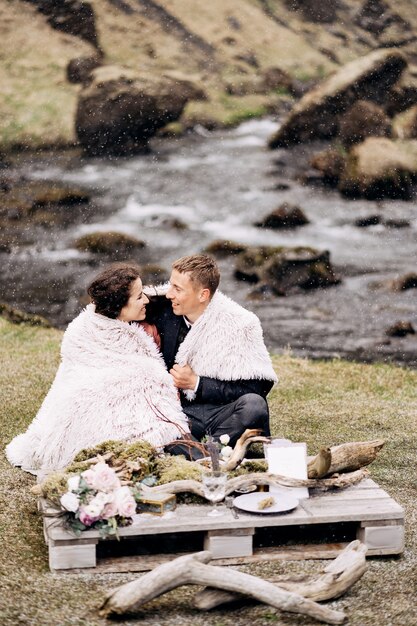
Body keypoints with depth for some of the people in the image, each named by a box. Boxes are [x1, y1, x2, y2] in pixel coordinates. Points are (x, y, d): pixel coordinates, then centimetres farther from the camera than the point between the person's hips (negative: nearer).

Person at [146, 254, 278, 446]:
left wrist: (197, 384, -13)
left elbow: (254, 389, -10)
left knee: (253, 405, -35)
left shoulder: (240, 324, -8)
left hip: (222, 413, -2)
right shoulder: (164, 311, 2)